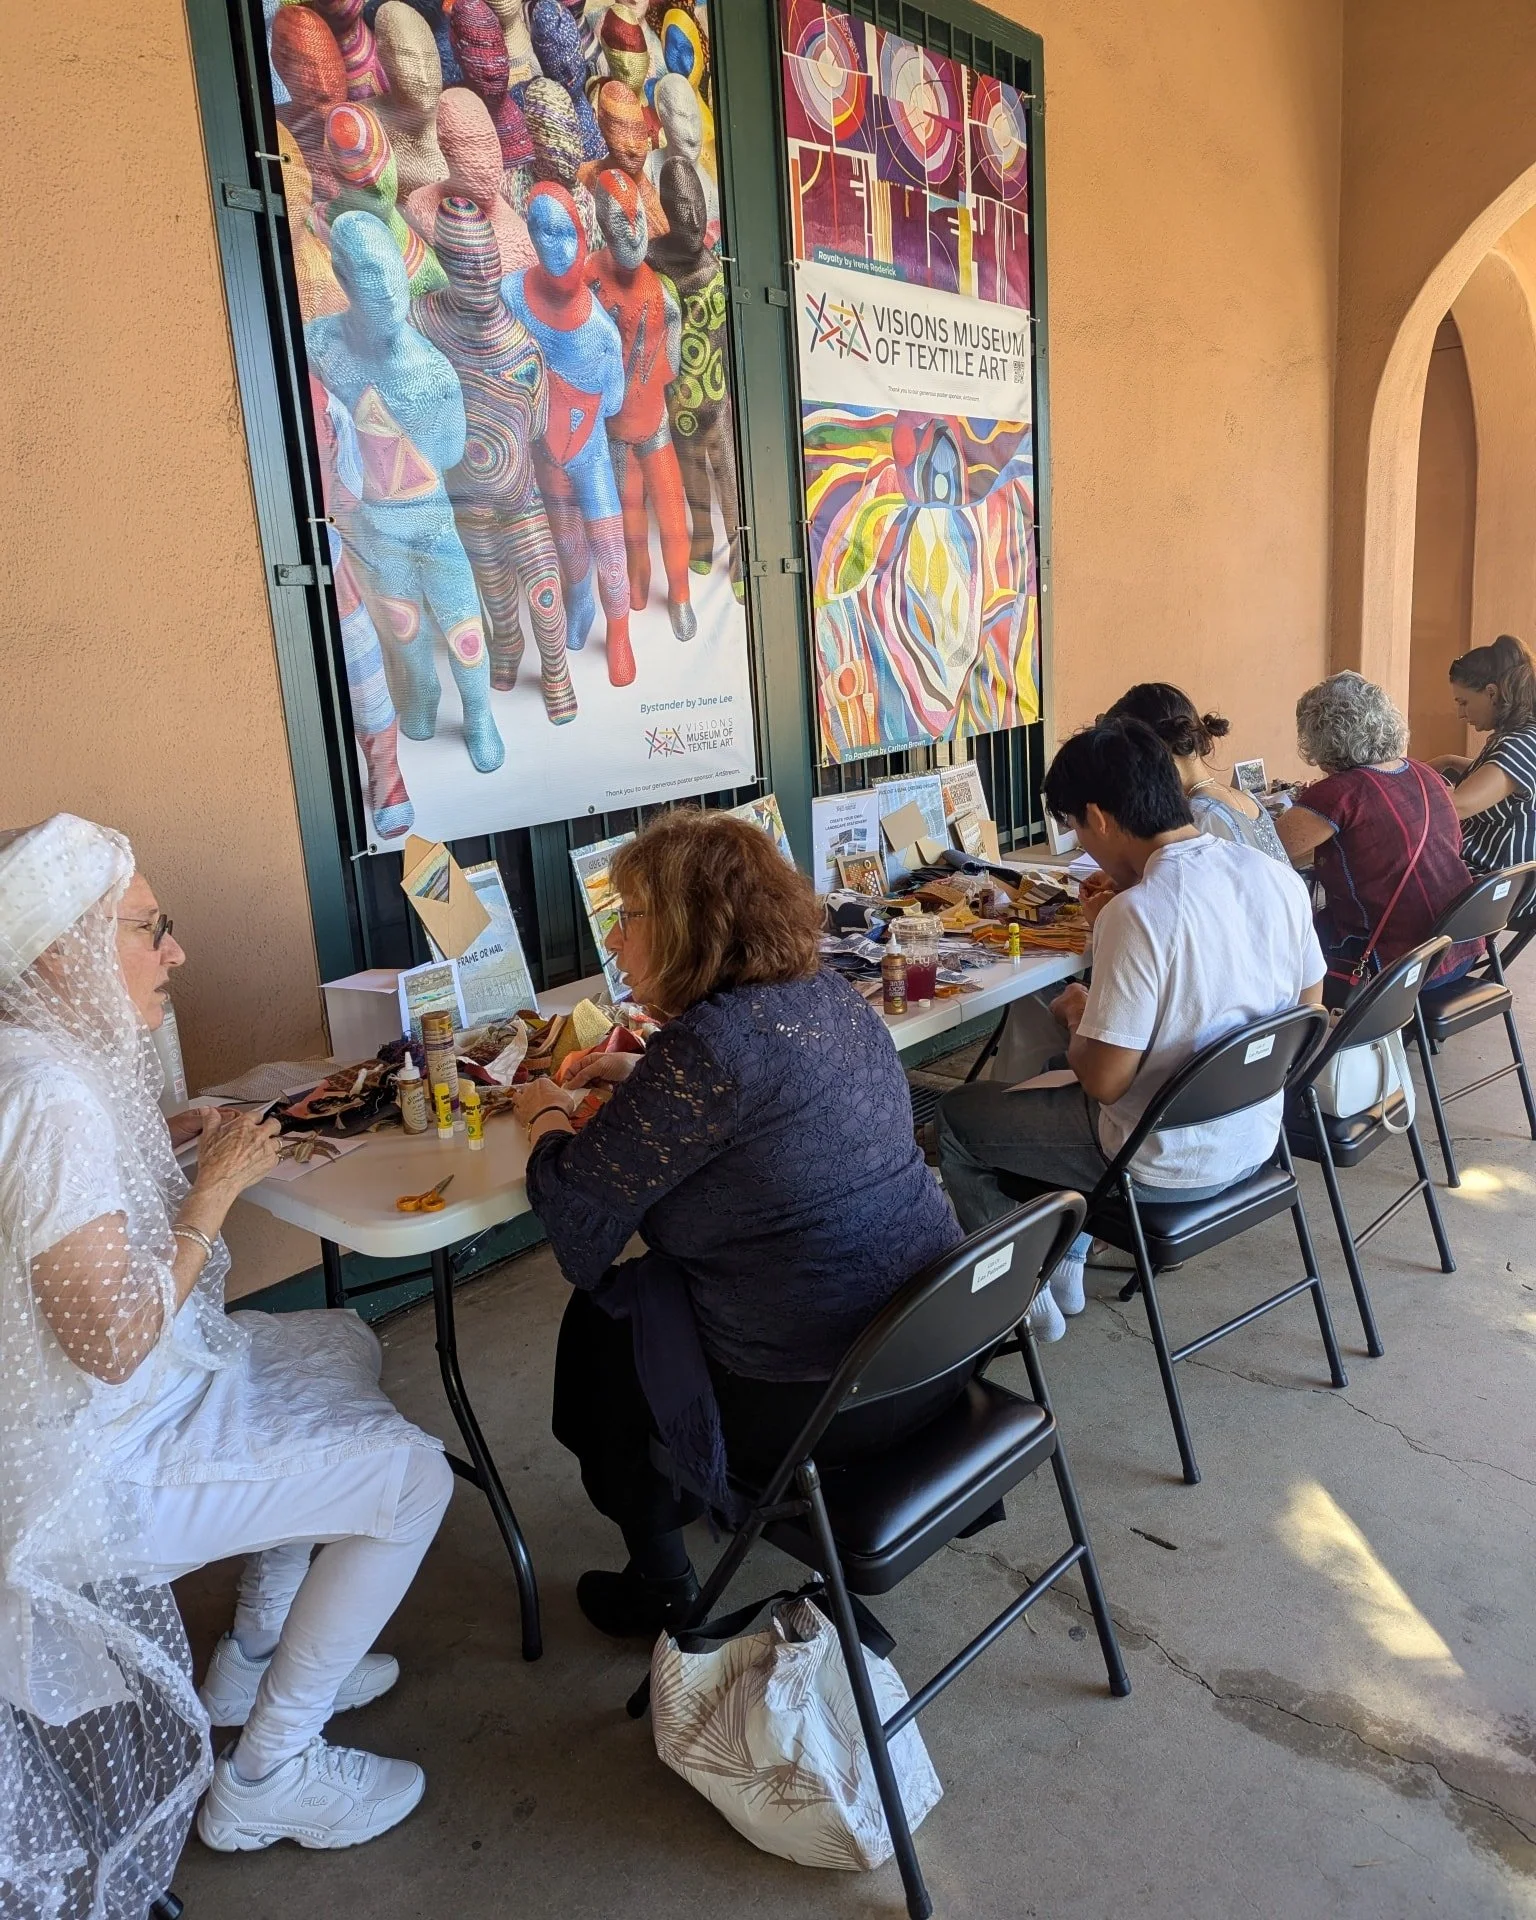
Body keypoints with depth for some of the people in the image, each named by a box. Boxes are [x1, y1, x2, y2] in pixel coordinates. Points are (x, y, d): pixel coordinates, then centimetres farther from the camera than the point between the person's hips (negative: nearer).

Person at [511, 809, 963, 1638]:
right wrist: (645, 1076, 18)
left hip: (815, 1403, -8)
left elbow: (575, 1205, -15)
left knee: (597, 1326, 16)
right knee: (648, 1284, 28)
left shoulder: (705, 1046, -24)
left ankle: (660, 1590, 30)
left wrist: (546, 1114, 5)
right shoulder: (835, 999, 2)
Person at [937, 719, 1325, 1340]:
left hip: (1165, 1166, -7)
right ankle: (1067, 1260, 35)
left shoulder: (1139, 912, -28)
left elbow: (1104, 1080, -24)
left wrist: (1076, 1014, -1)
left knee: (955, 1116, 11)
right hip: (1256, 1140, 8)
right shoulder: (1280, 877, -6)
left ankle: (1024, 1291, 21)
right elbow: (1309, 1004, 10)